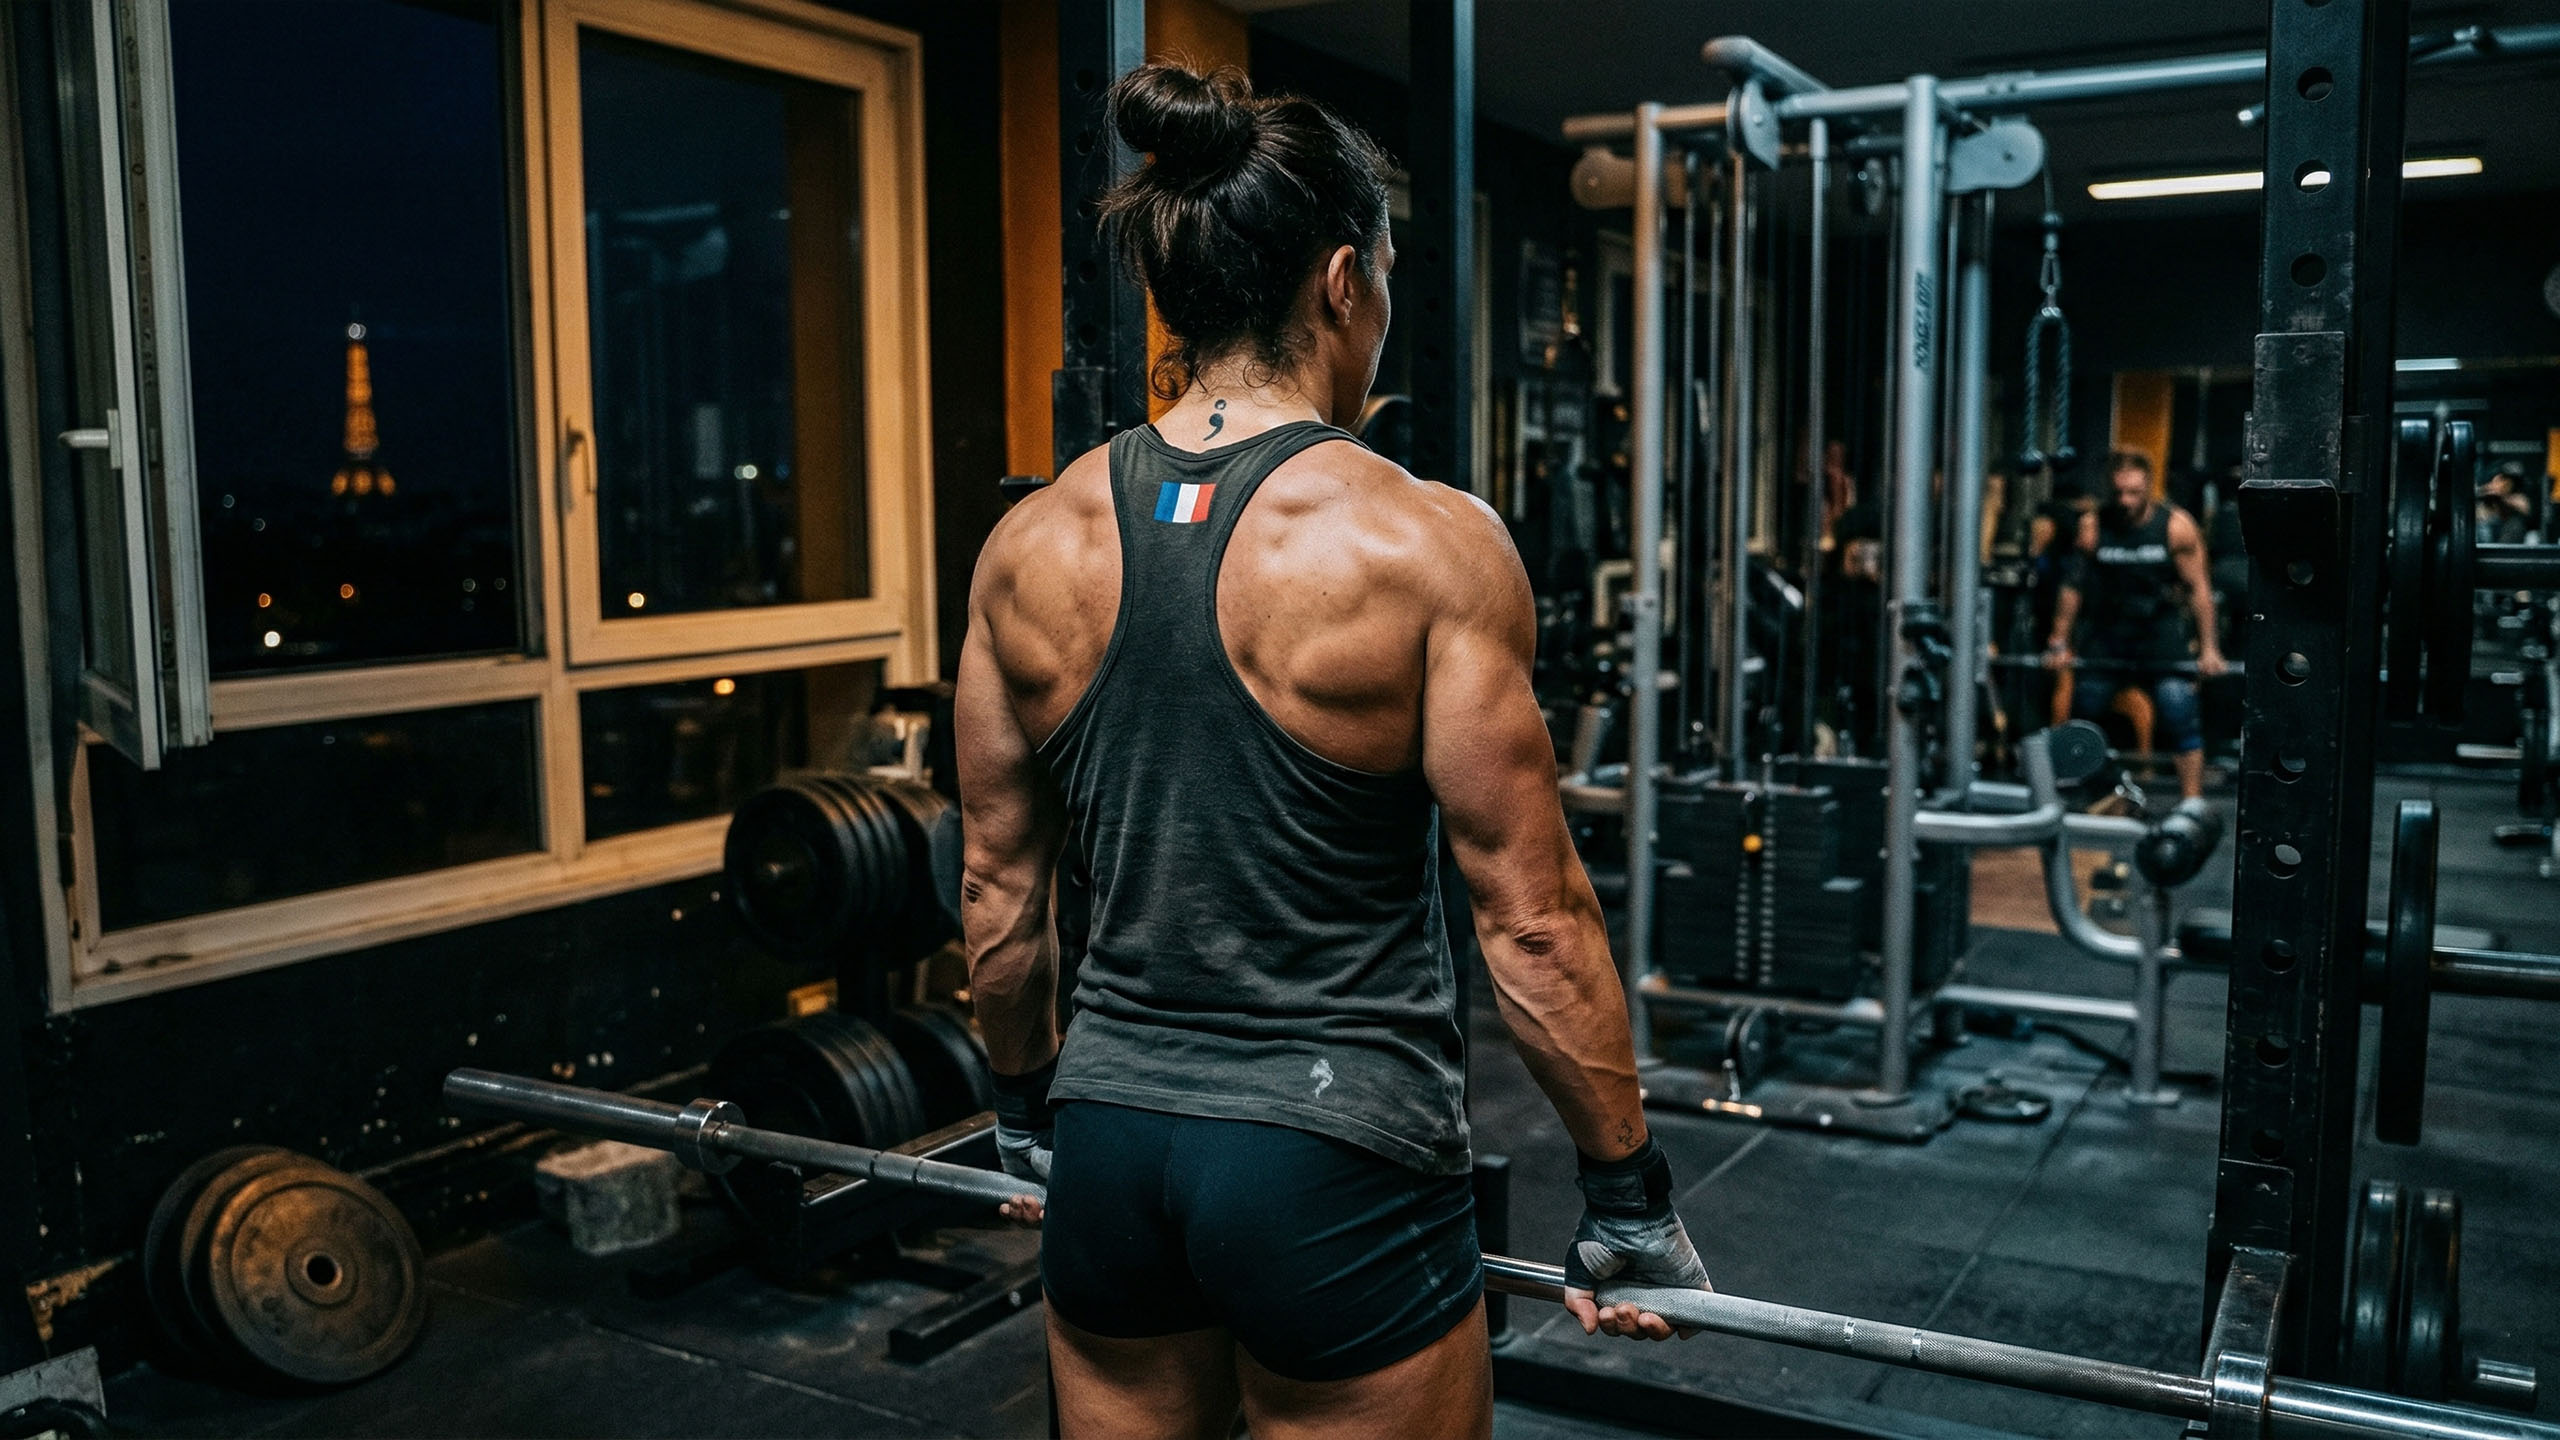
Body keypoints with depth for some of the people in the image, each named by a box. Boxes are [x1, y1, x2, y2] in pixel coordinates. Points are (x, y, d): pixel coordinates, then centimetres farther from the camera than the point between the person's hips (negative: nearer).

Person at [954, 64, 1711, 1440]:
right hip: (1332, 1166, -4)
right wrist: (1627, 1202, -1)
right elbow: (1533, 919, -12)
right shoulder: (1426, 546, -14)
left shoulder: (1028, 547, 0)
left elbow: (995, 886, 7)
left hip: (1109, 1148, 5)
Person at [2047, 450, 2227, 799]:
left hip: (2159, 633, -2)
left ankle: (2192, 805, -7)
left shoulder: (2177, 526, -10)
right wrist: (2059, 643, 0)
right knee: (2081, 716, 5)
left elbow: (2199, 589, -4)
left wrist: (2209, 648, -6)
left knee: (2182, 718, -11)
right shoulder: (2092, 526, -7)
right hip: (2105, 634, 2)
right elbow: (2074, 584, 0)